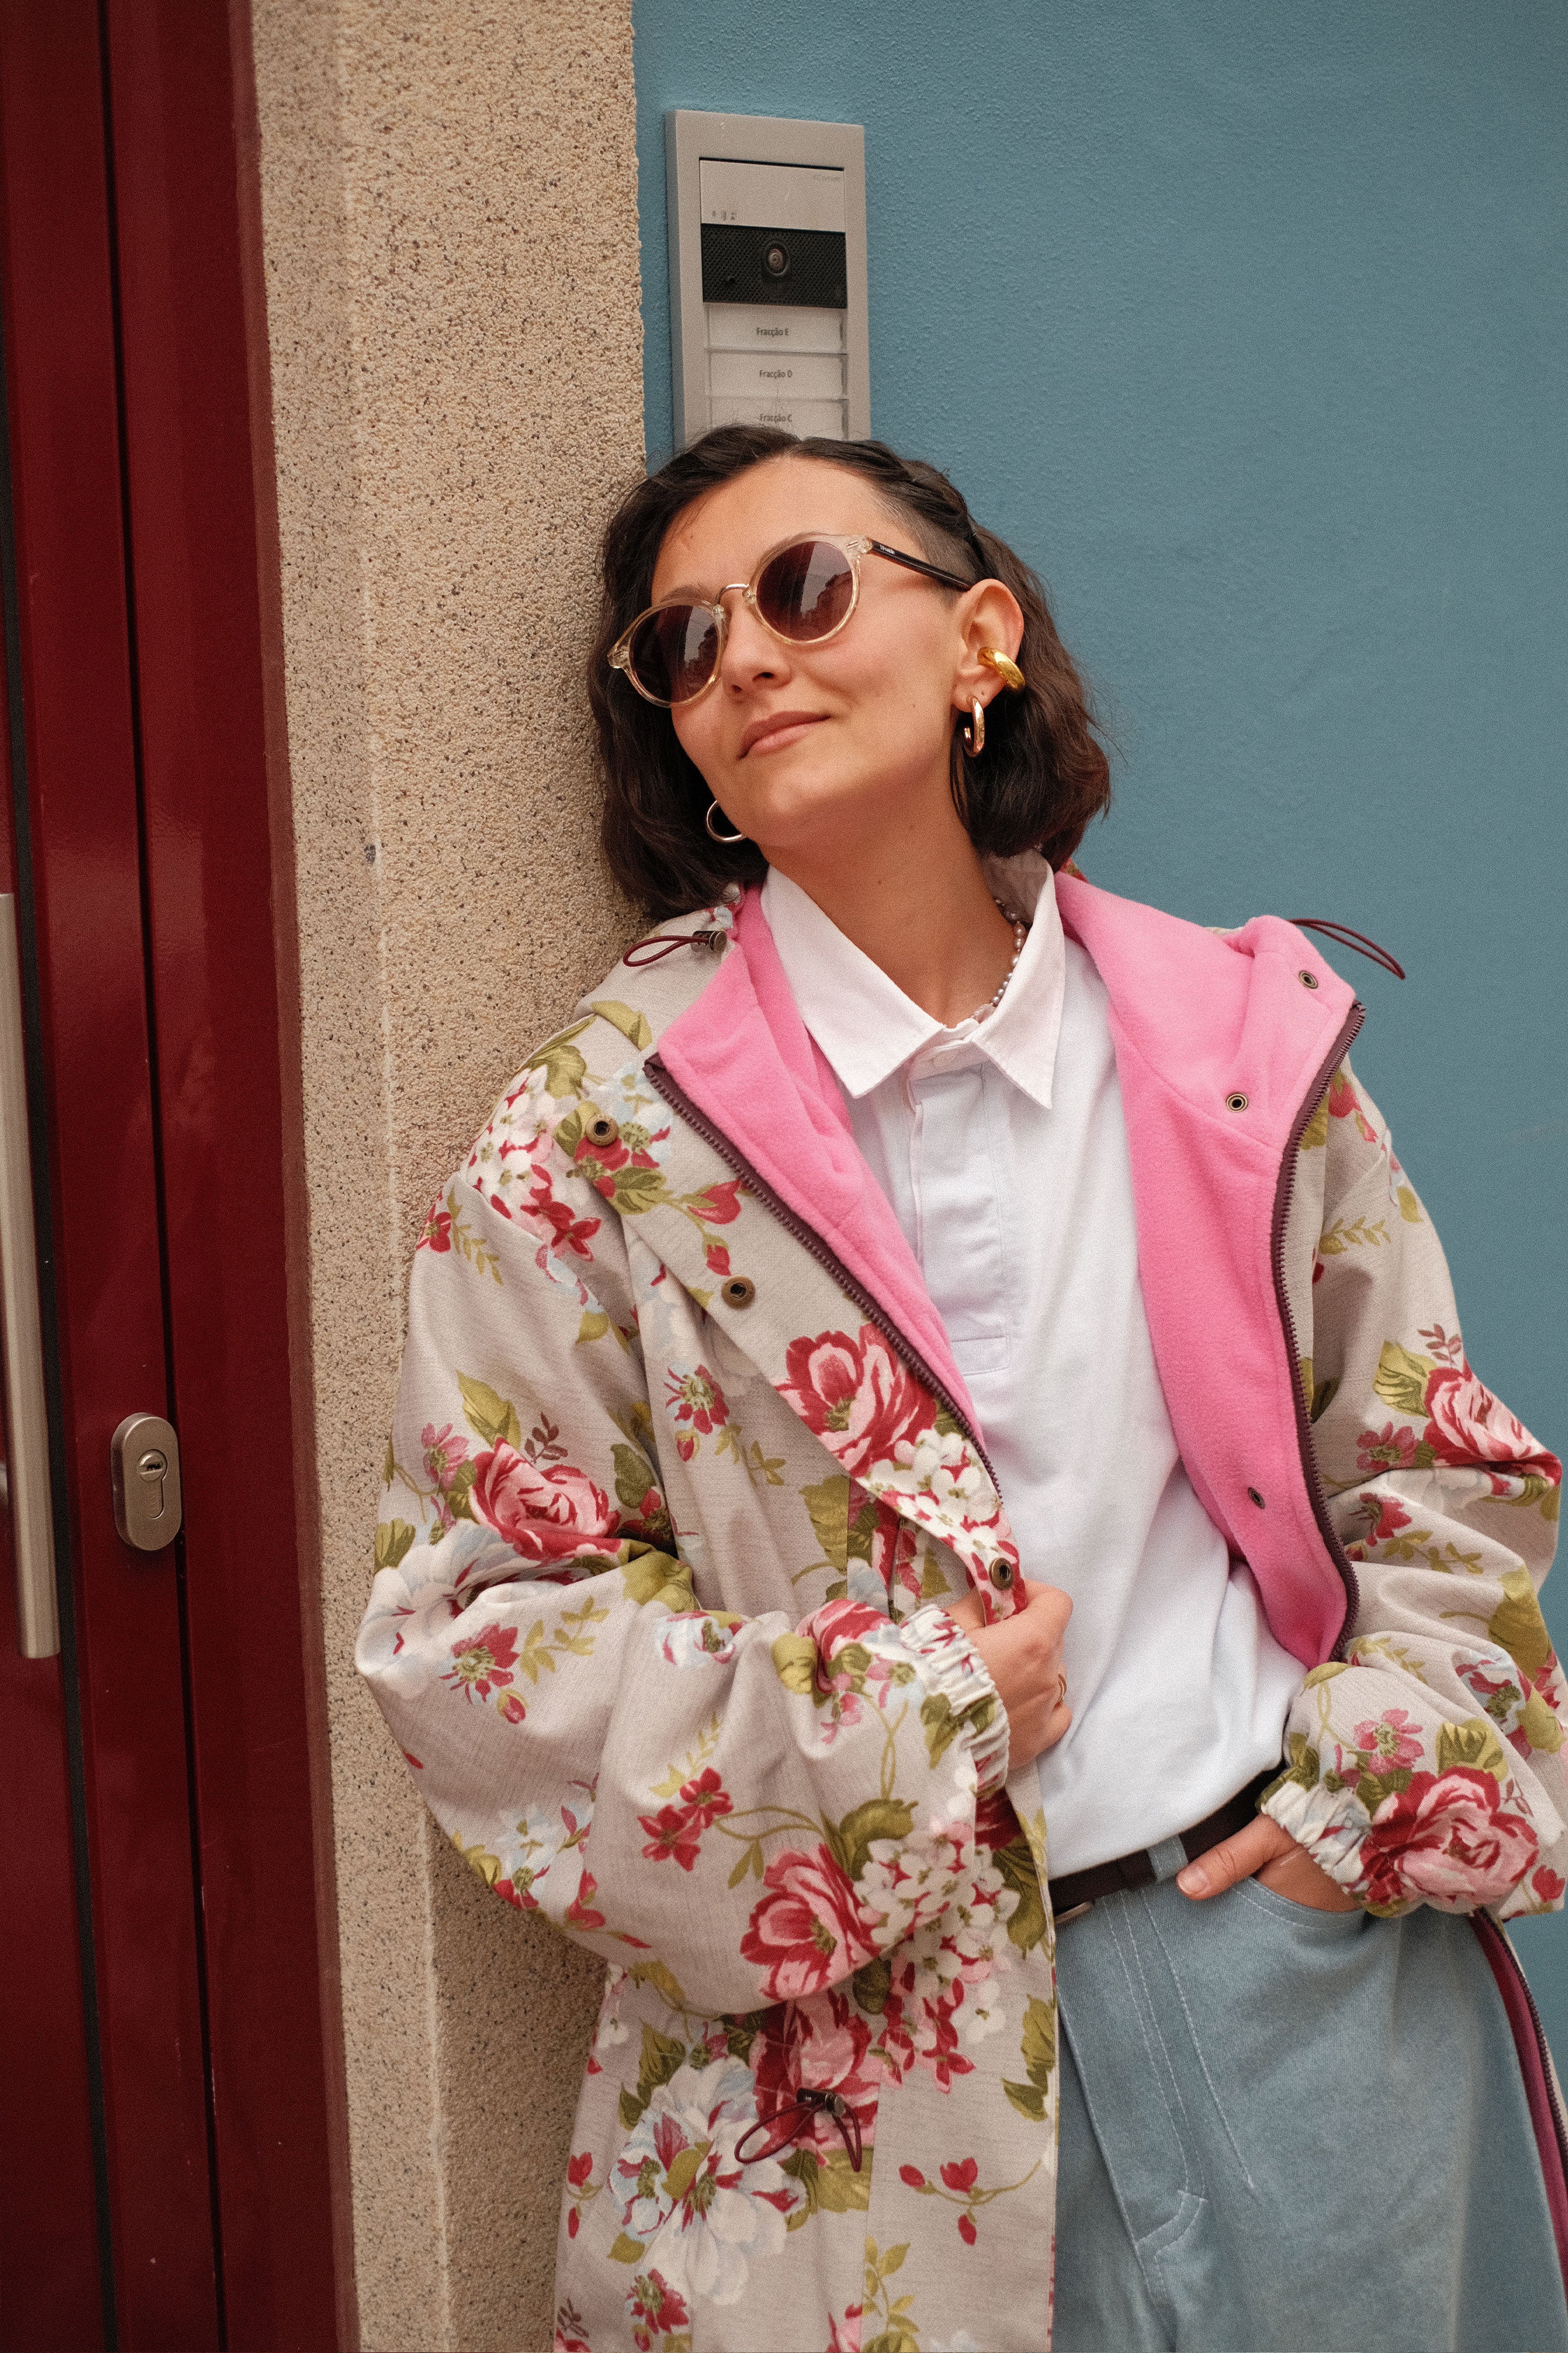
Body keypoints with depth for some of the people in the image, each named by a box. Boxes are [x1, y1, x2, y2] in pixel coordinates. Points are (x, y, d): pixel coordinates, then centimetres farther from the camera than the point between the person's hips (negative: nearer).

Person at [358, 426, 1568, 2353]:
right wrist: (877, 1731, -13)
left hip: (1309, 1939, 3)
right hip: (878, 2044, -2)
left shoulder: (1243, 1039, 0)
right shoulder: (610, 1117, -7)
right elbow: (469, 1613, -7)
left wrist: (1376, 1785, -3)